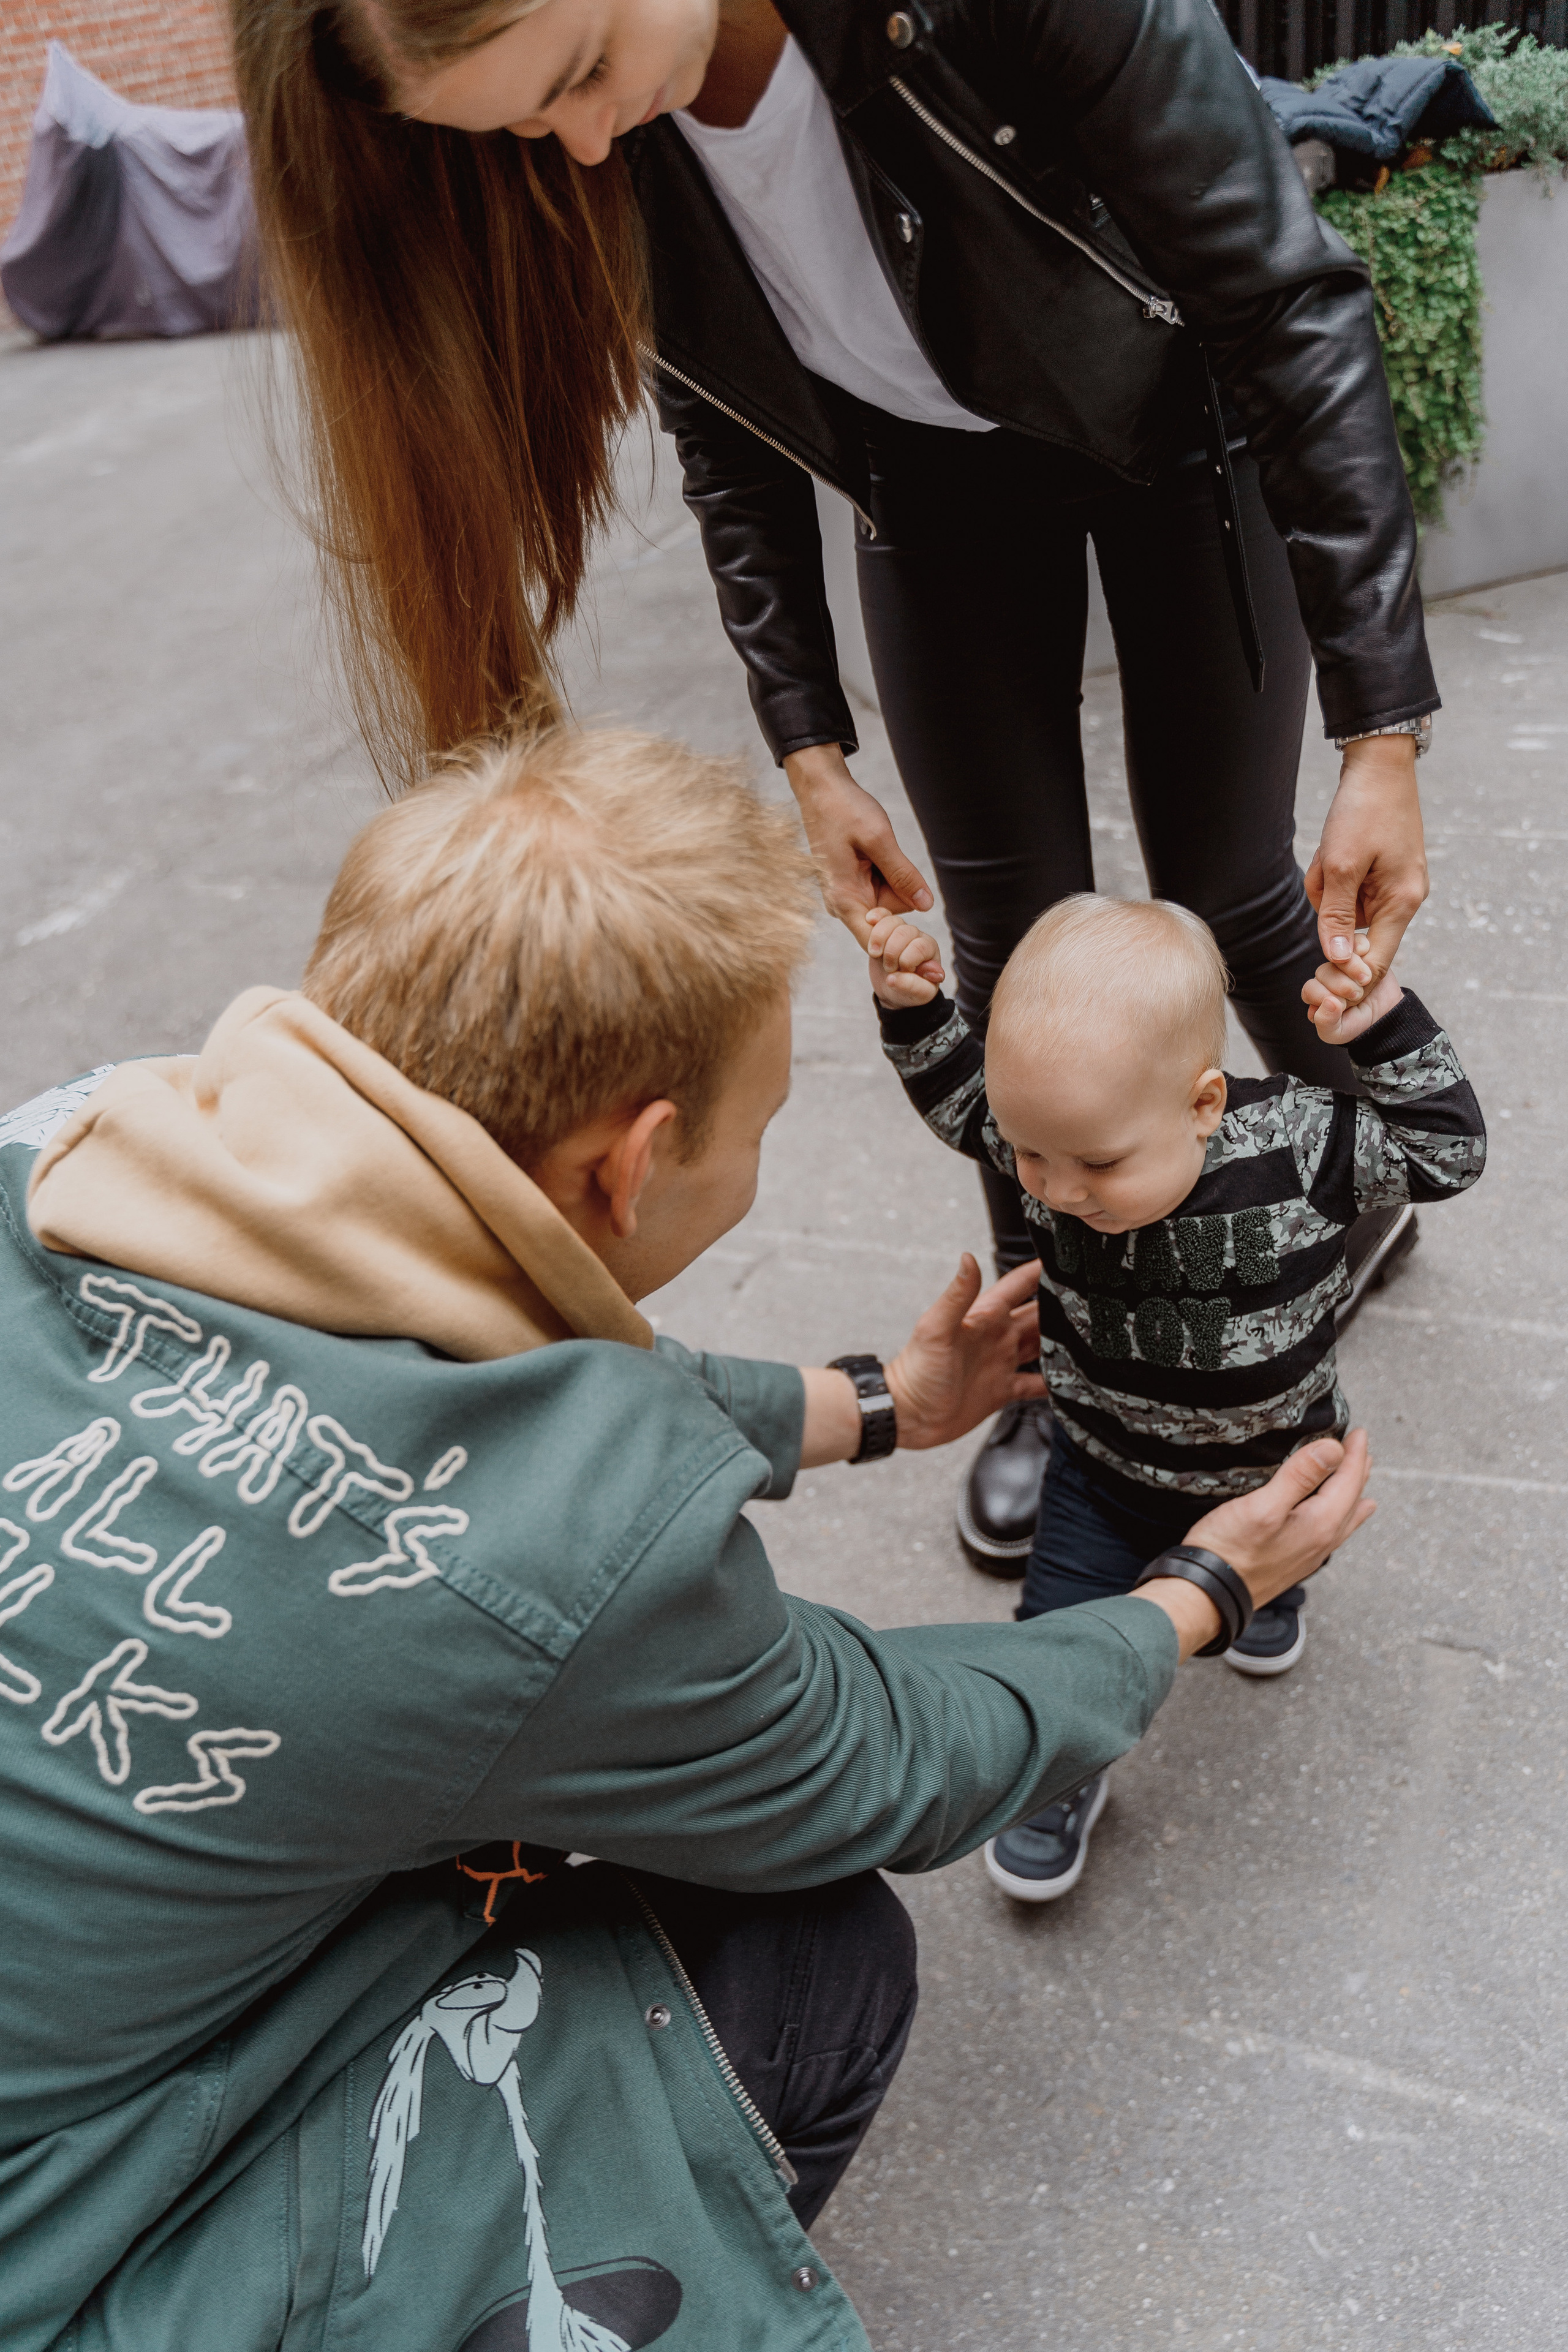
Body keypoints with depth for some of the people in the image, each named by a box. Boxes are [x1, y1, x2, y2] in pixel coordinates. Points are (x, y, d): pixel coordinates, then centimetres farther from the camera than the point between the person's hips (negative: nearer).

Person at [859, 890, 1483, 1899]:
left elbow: (1447, 1151, -21)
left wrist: (1386, 1028, -34)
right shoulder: (1057, 1137, -25)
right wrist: (914, 1011, -21)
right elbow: (962, 1100, -5)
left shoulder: (1298, 1146, -33)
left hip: (1278, 1466, 0)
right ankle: (1061, 1777, 34)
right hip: (1110, 1472, 1)